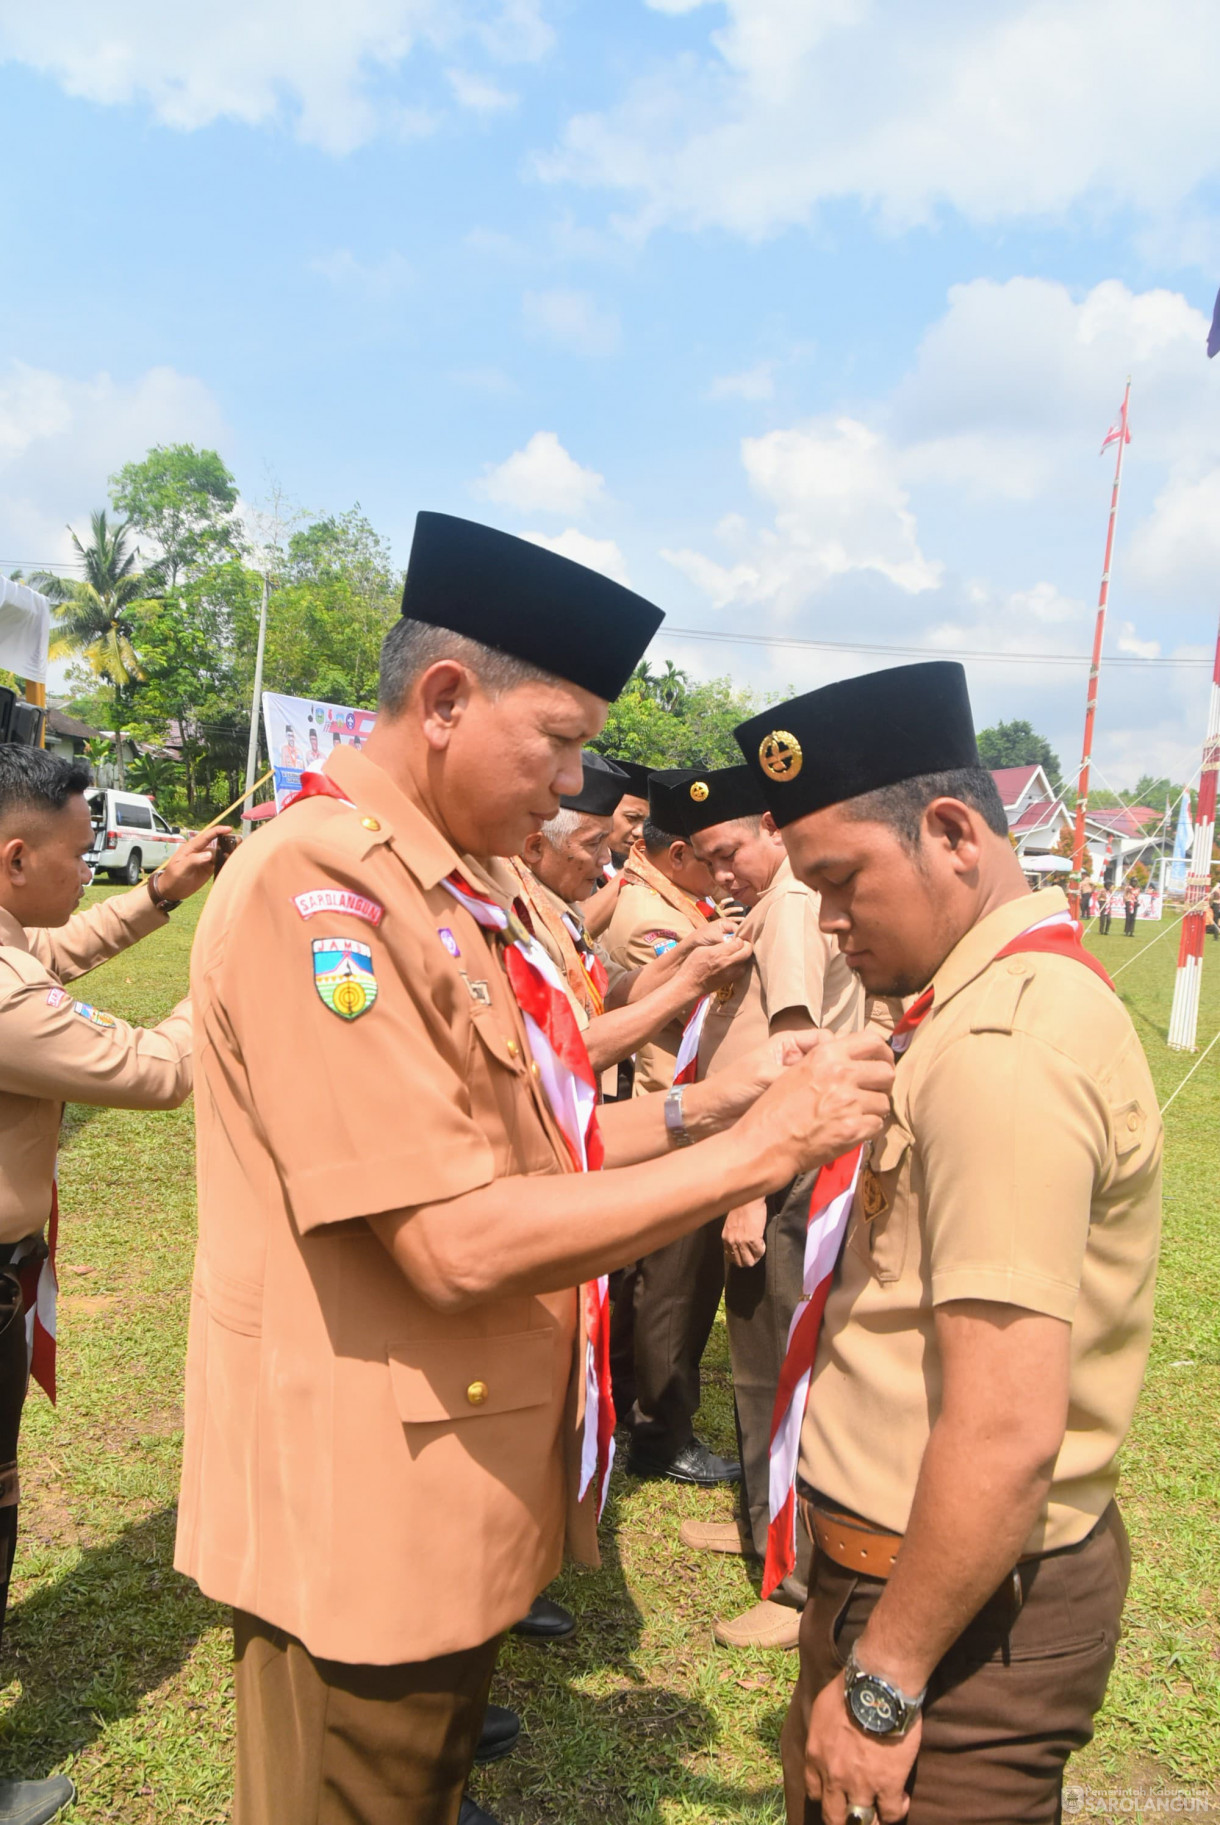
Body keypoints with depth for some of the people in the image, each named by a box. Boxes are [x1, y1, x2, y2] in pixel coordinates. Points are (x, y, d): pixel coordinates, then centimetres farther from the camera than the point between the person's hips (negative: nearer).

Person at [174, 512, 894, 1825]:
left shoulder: (453, 891, 8)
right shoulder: (316, 889, -24)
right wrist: (757, 1148, -22)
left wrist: (703, 1106, -2)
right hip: (363, 1510, -9)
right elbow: (457, 1243, -28)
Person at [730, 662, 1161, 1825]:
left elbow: (1006, 1434, -27)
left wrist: (887, 1678, -19)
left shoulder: (1002, 1046, -25)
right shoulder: (1015, 997, 6)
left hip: (964, 1605, -9)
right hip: (891, 1561, 9)